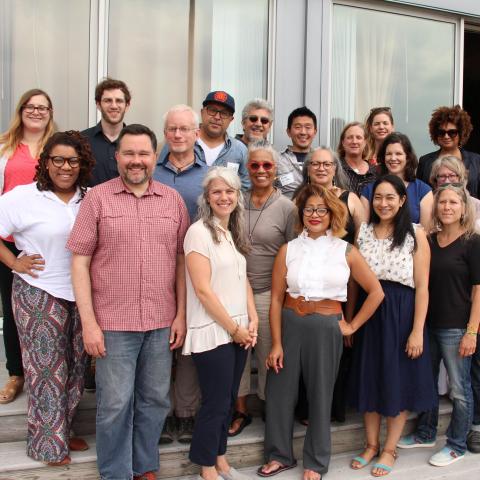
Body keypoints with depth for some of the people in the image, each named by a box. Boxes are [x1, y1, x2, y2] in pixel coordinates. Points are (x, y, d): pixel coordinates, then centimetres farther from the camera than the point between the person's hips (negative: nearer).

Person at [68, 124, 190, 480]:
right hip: (113, 322, -3)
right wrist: (89, 322, -8)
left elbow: (181, 259, 7)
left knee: (155, 400, 14)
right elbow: (80, 262, -4)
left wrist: (181, 315, 2)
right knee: (115, 404, 6)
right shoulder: (97, 198, -2)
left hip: (162, 322, 3)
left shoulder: (173, 200, 6)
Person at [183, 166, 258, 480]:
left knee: (229, 399, 15)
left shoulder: (236, 233, 12)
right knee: (216, 402, 1)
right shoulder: (199, 232, -12)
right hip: (212, 332, -7)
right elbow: (202, 289, -17)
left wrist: (252, 321, 1)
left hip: (239, 331, 7)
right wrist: (233, 328, -12)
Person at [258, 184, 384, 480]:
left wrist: (352, 326, 1)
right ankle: (280, 455, 28)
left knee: (320, 395, 11)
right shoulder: (288, 250, 1)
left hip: (326, 327, -1)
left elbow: (376, 292, 4)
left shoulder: (345, 251, 0)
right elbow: (276, 299, -1)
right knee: (280, 391, 7)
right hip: (289, 324, 1)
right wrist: (276, 343, -5)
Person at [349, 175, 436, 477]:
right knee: (369, 378, 12)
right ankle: (371, 444, 29)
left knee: (399, 381, 7)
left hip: (401, 314, -3)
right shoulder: (363, 232, 4)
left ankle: (389, 449, 24)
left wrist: (417, 331, -13)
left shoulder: (416, 235, -7)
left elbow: (422, 287, -9)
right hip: (369, 312, 3)